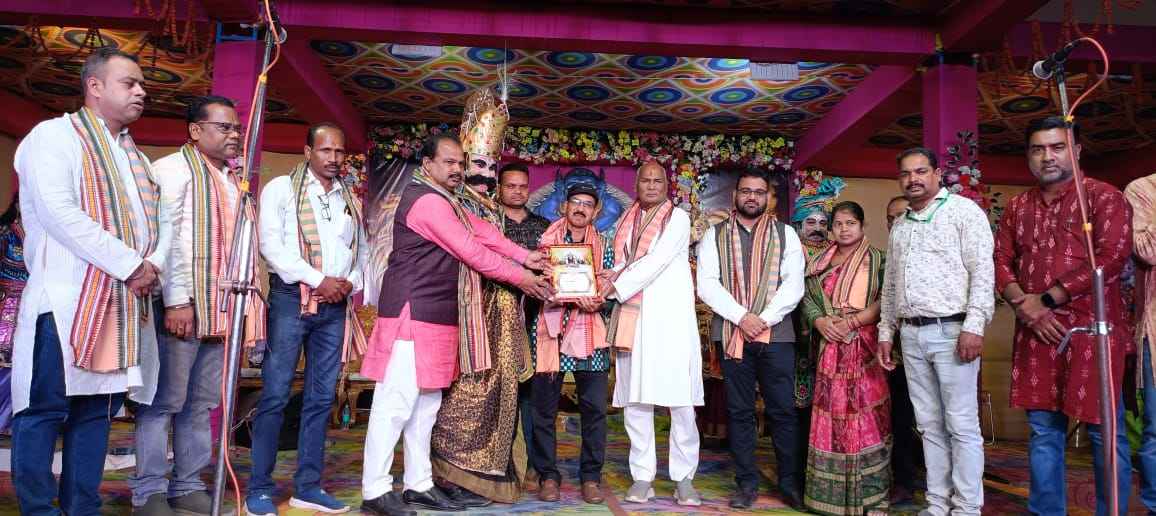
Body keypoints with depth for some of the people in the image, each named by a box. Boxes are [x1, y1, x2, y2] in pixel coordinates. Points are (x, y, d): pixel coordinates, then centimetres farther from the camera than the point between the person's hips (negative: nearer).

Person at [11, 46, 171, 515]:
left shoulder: (136, 157, 21)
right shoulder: (55, 135, 0)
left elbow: (162, 219, 17)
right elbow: (59, 213, -14)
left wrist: (153, 265, -3)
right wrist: (130, 264, -15)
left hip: (127, 305, 7)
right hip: (66, 300, -6)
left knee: (98, 411, 9)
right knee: (46, 409, -2)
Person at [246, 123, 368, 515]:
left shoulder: (351, 200, 16)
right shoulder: (281, 188, 2)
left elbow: (362, 251, 15)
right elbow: (271, 244, -8)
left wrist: (351, 282, -5)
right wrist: (318, 280, -13)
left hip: (336, 306, 5)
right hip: (291, 299, -4)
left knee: (321, 398, 6)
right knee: (276, 395, -3)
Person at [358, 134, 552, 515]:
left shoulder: (443, 199, 19)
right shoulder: (427, 200, -14)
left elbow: (481, 230, 12)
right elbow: (471, 251, -15)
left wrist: (525, 257, 1)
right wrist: (520, 277, -6)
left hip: (434, 315, 10)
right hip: (413, 313, -10)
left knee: (425, 404, 13)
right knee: (396, 404, -5)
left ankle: (419, 484, 22)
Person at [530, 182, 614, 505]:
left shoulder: (603, 249, 12)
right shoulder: (545, 242, 7)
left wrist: (596, 301, -13)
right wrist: (577, 297, -13)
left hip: (590, 335, 1)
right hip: (551, 331, -1)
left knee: (595, 407, 0)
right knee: (545, 407, 2)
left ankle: (591, 477, 12)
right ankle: (548, 476, 15)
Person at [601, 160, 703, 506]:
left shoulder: (678, 218, 2)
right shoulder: (626, 222, 18)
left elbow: (656, 262, -10)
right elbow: (621, 264, 17)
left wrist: (616, 286, -11)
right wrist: (610, 278, -6)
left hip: (670, 318, -4)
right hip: (632, 319, 5)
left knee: (680, 401, -3)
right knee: (634, 400, 3)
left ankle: (683, 479, 6)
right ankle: (642, 477, 10)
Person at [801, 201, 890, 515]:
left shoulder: (877, 259, 4)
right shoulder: (819, 262, 15)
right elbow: (807, 298, 9)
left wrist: (851, 322, -15)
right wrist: (820, 321, -10)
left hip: (865, 347, -3)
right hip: (830, 349, 3)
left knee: (867, 416, -4)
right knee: (831, 414, 3)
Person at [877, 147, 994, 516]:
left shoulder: (964, 211, -2)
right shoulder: (899, 226, 18)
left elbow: (983, 272, -11)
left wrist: (974, 326, -19)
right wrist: (886, 332, 16)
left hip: (952, 330, -6)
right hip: (911, 334, 6)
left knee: (962, 426, -1)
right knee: (930, 425, 11)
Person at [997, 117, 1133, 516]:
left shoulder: (1104, 197, -1)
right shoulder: (1017, 207, 14)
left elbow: (1111, 258, -13)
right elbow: (1000, 261, 10)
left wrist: (1046, 299, -12)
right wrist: (1024, 305, -7)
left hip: (1092, 331, -4)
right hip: (1036, 334, 4)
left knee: (1105, 432, 3)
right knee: (1043, 432, 10)